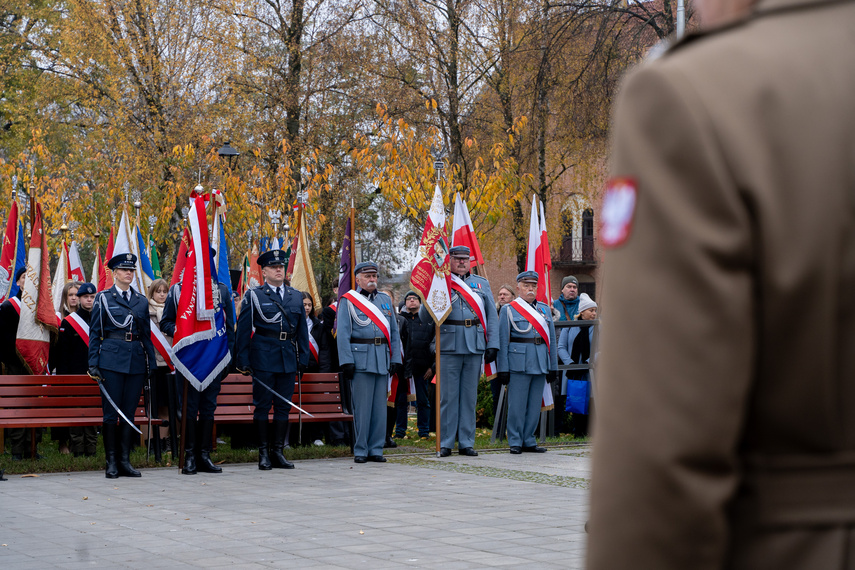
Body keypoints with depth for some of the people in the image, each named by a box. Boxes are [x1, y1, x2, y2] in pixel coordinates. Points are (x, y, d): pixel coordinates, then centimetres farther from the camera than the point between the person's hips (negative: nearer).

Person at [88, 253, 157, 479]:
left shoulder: (141, 301, 14)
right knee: (111, 412, -3)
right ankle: (111, 462, 4)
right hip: (111, 359, -3)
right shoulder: (103, 298, 4)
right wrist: (93, 363, -5)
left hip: (136, 360, 3)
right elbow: (94, 332, 3)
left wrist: (151, 364, 10)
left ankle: (124, 461, 9)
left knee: (130, 412, 4)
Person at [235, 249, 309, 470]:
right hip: (263, 358, -4)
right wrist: (243, 361, -6)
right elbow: (243, 330, -1)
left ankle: (278, 452, 12)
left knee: (283, 406, 6)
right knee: (262, 405, -1)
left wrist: (304, 358, 9)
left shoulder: (296, 296, 14)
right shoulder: (254, 296, 1)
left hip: (288, 358, 4)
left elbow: (302, 330, 16)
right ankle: (263, 452, 6)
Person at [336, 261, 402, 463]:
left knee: (380, 406, 5)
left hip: (383, 361, 4)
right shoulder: (348, 300, 2)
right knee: (362, 407, -3)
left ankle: (376, 449, 11)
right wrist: (346, 361, -12)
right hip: (360, 359, -4)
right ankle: (360, 450, 4)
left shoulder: (385, 300, 16)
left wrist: (396, 359, 6)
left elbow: (393, 332, 15)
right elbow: (342, 333, -3)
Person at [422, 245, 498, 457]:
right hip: (449, 347, -3)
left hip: (475, 348, 3)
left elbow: (491, 316, 13)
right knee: (448, 396, 1)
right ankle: (446, 443, 8)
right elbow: (425, 316, 0)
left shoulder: (482, 284, 14)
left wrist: (492, 344, 4)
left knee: (469, 396, 7)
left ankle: (466, 442, 14)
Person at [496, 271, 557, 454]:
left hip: (540, 365, 4)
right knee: (517, 404, -3)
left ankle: (529, 441, 16)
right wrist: (503, 369, -7)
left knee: (535, 404, 7)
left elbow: (551, 339, 16)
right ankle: (515, 442, 5)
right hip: (518, 362, -4)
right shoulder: (508, 310, 3)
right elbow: (503, 341, -1)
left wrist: (553, 367, 11)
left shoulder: (545, 309, 15)